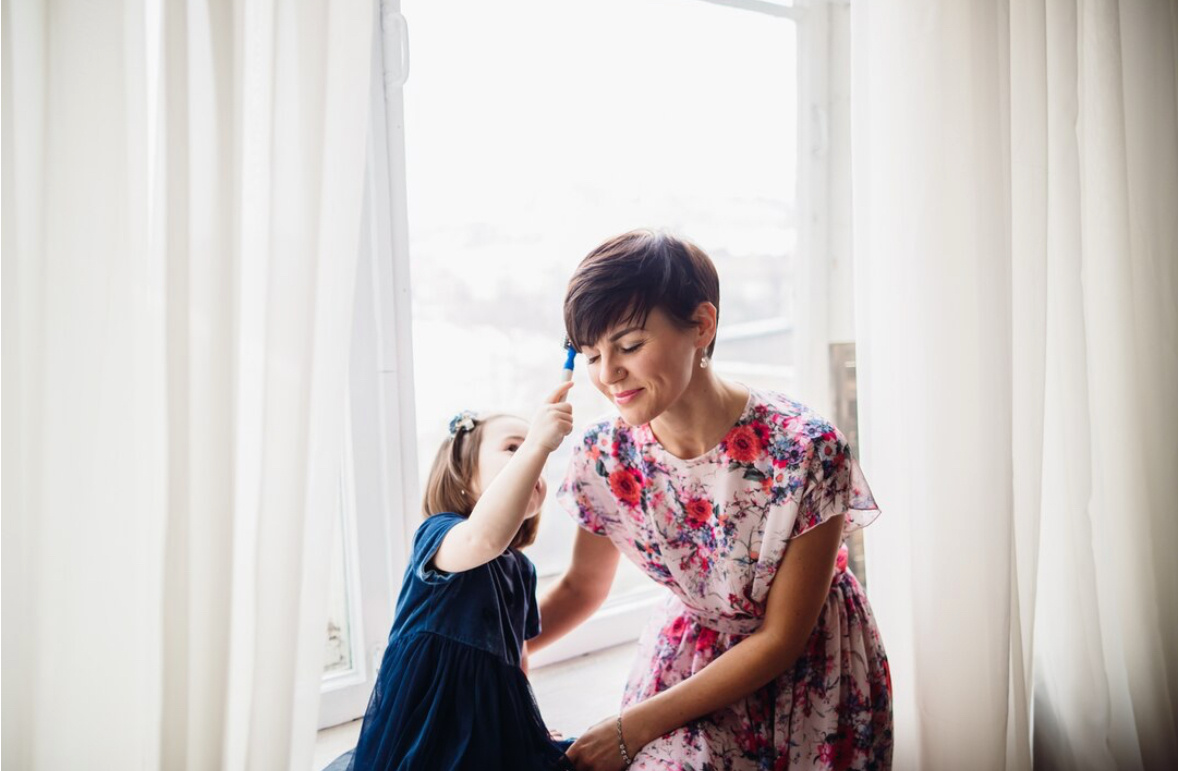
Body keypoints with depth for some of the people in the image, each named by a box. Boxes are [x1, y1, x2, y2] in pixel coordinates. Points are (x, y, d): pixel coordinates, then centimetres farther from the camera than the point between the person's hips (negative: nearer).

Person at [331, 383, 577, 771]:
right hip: (423, 733, -7)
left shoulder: (522, 569, 9)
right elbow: (482, 539, -41)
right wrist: (535, 445, -45)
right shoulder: (437, 535, -15)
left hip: (495, 732, 8)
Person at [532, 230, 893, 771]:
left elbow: (782, 637, -18)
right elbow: (582, 587, 5)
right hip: (687, 658, 3)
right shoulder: (606, 456, -14)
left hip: (806, 672, -2)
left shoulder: (806, 452, -26)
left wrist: (633, 727, -18)